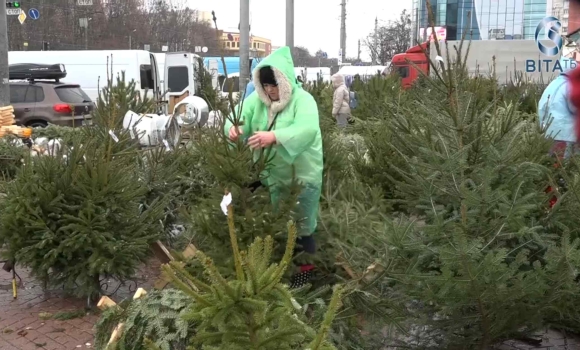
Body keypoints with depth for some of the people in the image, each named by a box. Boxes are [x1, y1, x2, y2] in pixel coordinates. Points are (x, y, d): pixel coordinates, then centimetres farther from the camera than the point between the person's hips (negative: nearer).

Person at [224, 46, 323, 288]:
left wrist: (274, 136, -50)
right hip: (272, 174, 6)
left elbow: (308, 130, -36)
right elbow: (241, 115, -10)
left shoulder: (302, 99, -19)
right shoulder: (258, 98, -1)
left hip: (302, 175, -6)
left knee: (302, 224, 9)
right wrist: (234, 128, -36)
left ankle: (305, 266, 28)